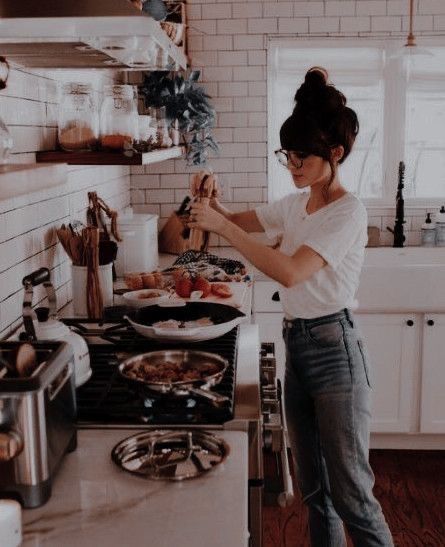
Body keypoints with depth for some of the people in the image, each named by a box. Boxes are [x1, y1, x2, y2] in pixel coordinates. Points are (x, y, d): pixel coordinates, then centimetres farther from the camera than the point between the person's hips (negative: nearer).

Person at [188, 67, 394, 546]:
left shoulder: (347, 212, -16)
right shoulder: (296, 204, 9)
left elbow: (291, 272, -28)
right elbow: (241, 223, 20)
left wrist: (221, 226, -27)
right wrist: (214, 205, -3)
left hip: (334, 349, -8)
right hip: (296, 344, 8)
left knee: (350, 491, 0)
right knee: (313, 487, 17)